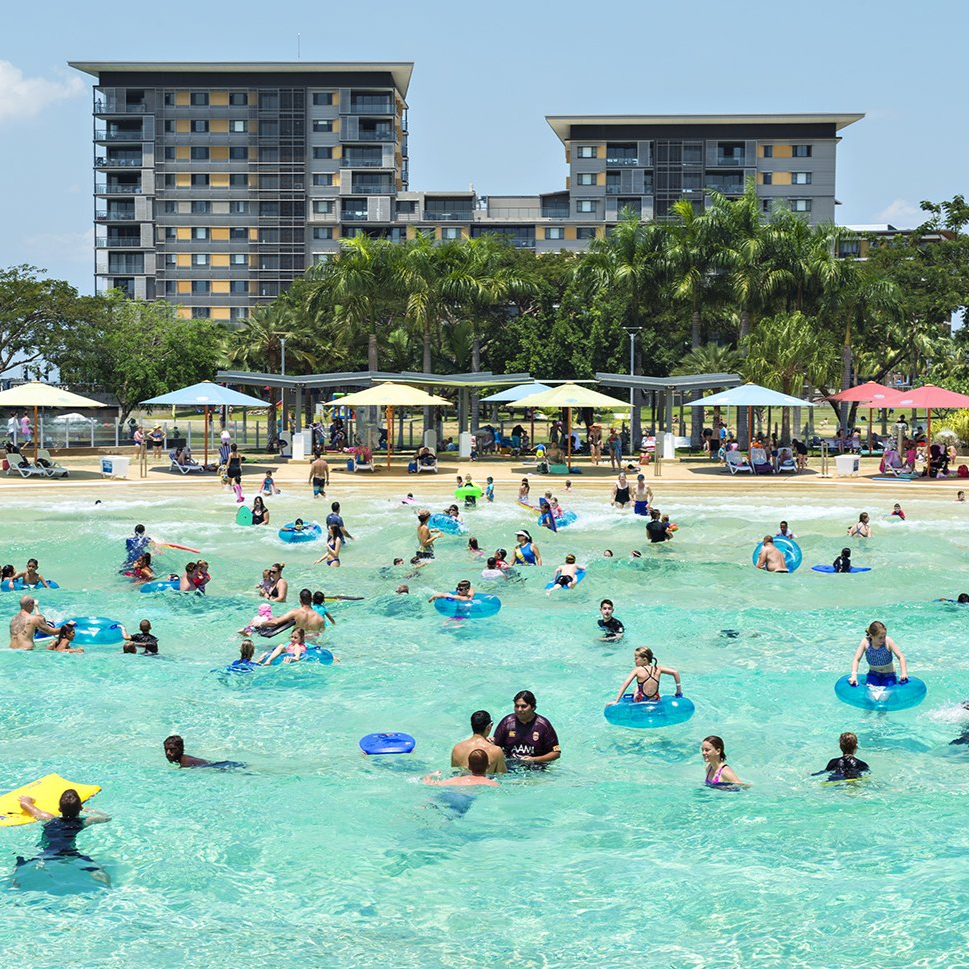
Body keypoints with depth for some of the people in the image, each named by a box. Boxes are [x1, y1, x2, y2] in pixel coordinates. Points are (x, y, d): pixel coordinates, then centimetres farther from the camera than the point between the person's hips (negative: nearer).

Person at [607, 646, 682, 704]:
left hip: (641, 704, -4)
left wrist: (616, 701, -21)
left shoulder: (638, 670, -14)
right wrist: (679, 690, 10)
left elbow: (625, 684, -21)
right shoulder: (657, 668, -3)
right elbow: (675, 672, 0)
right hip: (656, 703, 4)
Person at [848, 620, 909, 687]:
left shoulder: (888, 641, -20)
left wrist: (904, 673, -34)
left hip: (888, 675, 0)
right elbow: (856, 659, -15)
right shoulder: (866, 642, -16)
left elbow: (901, 657, -20)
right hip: (874, 674, 0)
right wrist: (854, 676, -30)